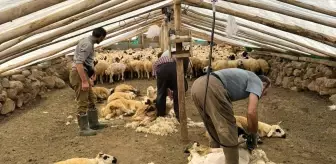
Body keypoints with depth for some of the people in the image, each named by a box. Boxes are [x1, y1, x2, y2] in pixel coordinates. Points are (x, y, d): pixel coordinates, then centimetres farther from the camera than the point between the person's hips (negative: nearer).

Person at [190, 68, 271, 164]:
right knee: (228, 133, 1)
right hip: (211, 88, -9)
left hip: (197, 86, 9)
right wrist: (253, 135, 12)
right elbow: (251, 112, -3)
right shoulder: (257, 82, 14)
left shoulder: (245, 77, 38)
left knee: (214, 131, 24)